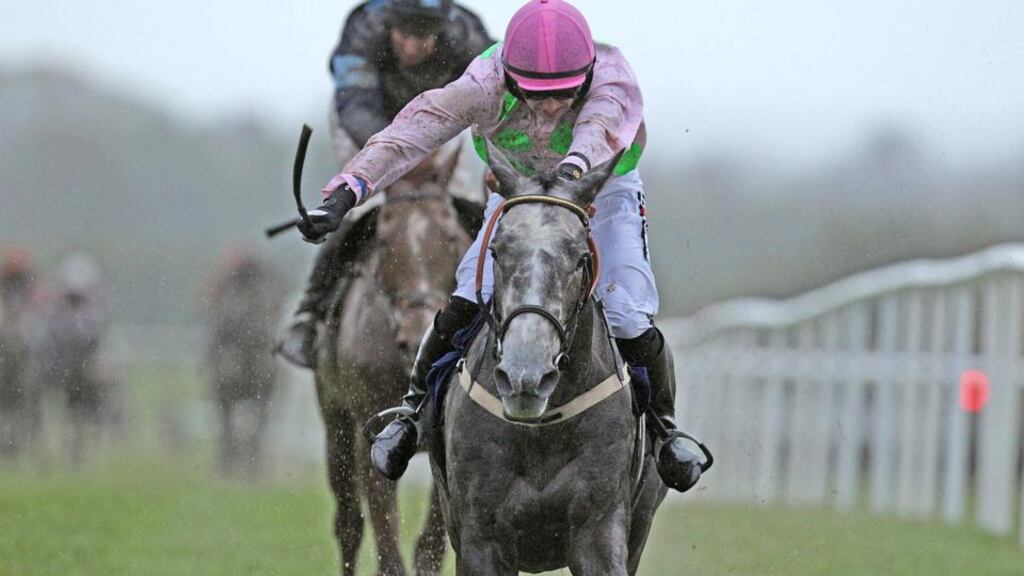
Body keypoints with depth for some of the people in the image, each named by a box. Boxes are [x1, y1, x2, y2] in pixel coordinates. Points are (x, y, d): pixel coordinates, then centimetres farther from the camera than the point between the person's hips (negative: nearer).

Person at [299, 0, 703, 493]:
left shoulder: (611, 76, -37)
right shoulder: (486, 84, -34)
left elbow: (606, 120, -60)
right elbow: (412, 131, -43)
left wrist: (574, 166, -83)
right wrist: (345, 194, -57)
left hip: (602, 191, -1)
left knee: (630, 322, -15)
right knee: (467, 304, -17)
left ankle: (663, 423, 13)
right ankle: (415, 406, 8)